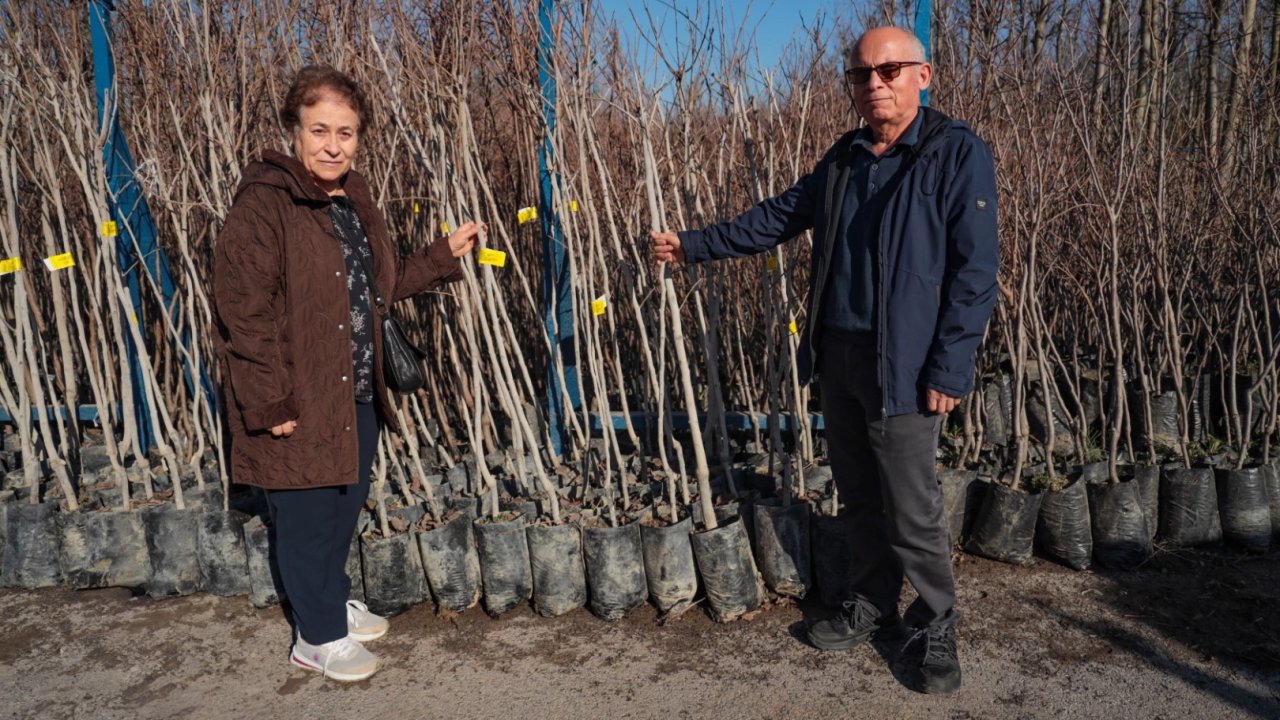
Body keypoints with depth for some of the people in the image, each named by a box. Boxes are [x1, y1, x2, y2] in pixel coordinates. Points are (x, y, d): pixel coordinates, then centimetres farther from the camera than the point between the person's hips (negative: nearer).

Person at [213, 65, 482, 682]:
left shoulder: (353, 200, 9)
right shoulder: (263, 205, -17)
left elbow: (382, 283, 19)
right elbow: (243, 311, -20)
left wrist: (445, 255, 9)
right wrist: (271, 404, -21)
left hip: (356, 394, 8)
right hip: (299, 400, -8)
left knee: (346, 504, 22)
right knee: (308, 519, 7)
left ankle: (335, 602, 44)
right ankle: (319, 638, 26)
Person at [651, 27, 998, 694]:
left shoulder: (958, 153, -8)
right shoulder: (844, 157, 12)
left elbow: (975, 270, -13)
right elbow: (778, 216, 19)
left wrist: (949, 368, -17)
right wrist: (694, 244, 18)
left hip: (902, 365, -6)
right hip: (836, 356, 6)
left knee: (911, 507, 0)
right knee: (857, 495, 16)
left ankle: (936, 627, 22)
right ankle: (873, 606, 34)